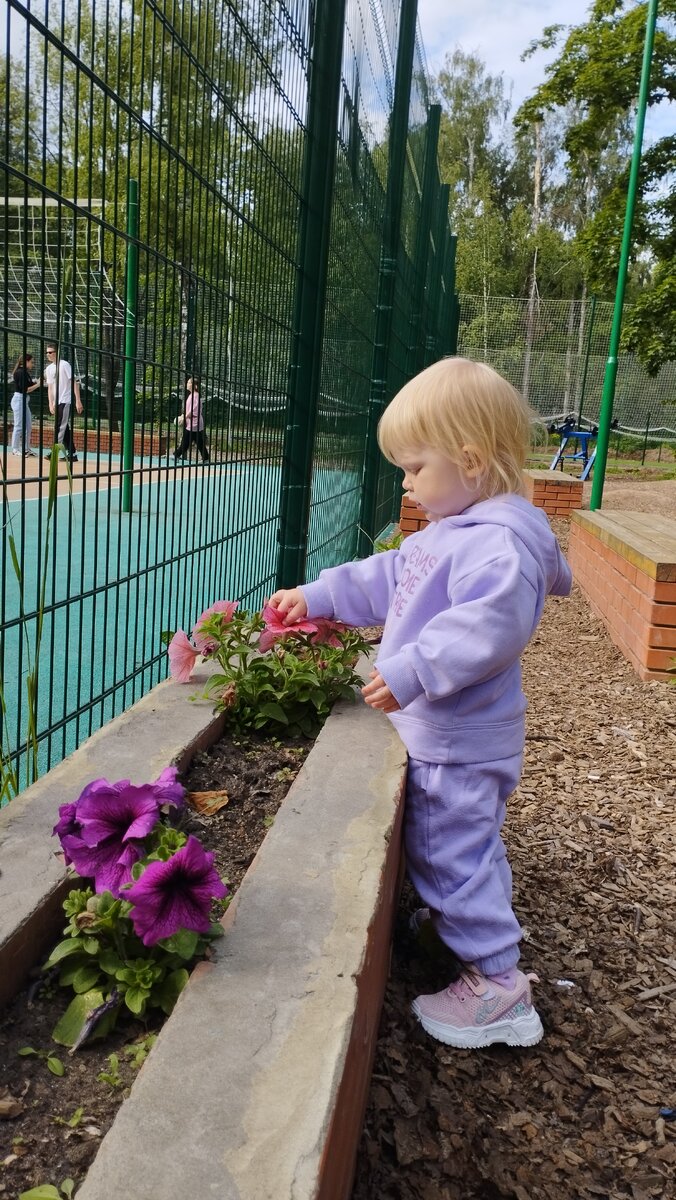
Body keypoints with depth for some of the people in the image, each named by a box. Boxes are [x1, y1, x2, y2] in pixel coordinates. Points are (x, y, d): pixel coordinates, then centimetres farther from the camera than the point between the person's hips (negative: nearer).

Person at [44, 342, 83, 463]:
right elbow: (50, 388, 14)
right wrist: (51, 404, 5)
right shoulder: (48, 369, 13)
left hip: (66, 401, -7)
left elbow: (75, 383, -11)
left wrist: (78, 401, -17)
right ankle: (72, 454, 10)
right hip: (57, 402, 7)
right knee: (65, 428, 7)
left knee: (60, 427, -12)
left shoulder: (64, 365, -8)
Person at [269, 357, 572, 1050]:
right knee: (438, 842, 26)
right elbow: (391, 579, 22)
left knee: (454, 849, 0)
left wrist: (411, 670, -37)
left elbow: (486, 625, -37)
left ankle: (496, 982, 14)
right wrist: (318, 596, 23)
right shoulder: (448, 530, 11)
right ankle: (453, 918, 47)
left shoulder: (500, 543, -24)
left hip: (461, 743, -10)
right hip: (437, 731, 10)